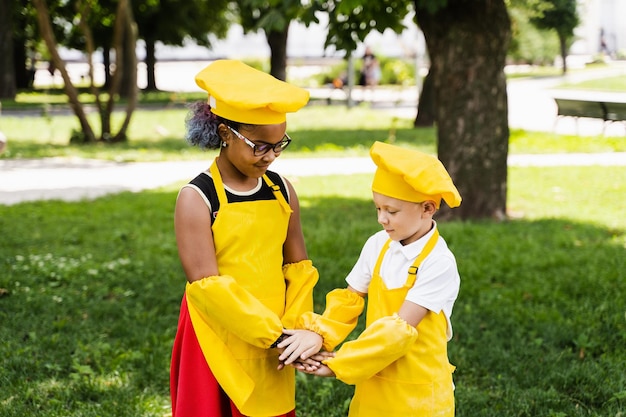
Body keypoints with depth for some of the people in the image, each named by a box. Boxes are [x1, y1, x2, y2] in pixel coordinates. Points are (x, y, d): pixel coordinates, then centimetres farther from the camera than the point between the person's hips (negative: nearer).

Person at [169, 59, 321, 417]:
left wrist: (294, 330, -8)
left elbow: (299, 268, 7)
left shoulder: (282, 190, 4)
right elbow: (207, 284, -17)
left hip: (273, 341, 4)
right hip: (217, 344, -4)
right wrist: (272, 337, -19)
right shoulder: (197, 198, -12)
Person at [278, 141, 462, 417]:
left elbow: (400, 329, -21)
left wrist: (339, 365, -19)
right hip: (374, 387, 5)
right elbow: (349, 300, 3)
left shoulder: (439, 264, -18)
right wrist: (317, 333, -15)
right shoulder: (378, 245, -1)